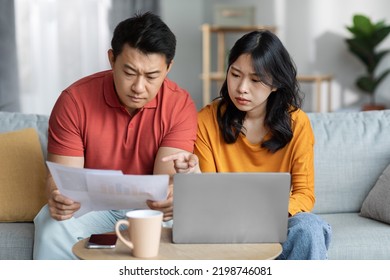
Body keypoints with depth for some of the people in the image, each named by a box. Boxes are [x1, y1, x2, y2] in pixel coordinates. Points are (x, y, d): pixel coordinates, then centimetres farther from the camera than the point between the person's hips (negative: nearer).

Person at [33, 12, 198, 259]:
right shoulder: (74, 100, -14)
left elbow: (168, 177, -21)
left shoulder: (180, 106, -14)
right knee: (54, 231, -31)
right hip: (89, 206, 0)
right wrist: (59, 198, -40)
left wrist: (169, 198, -47)